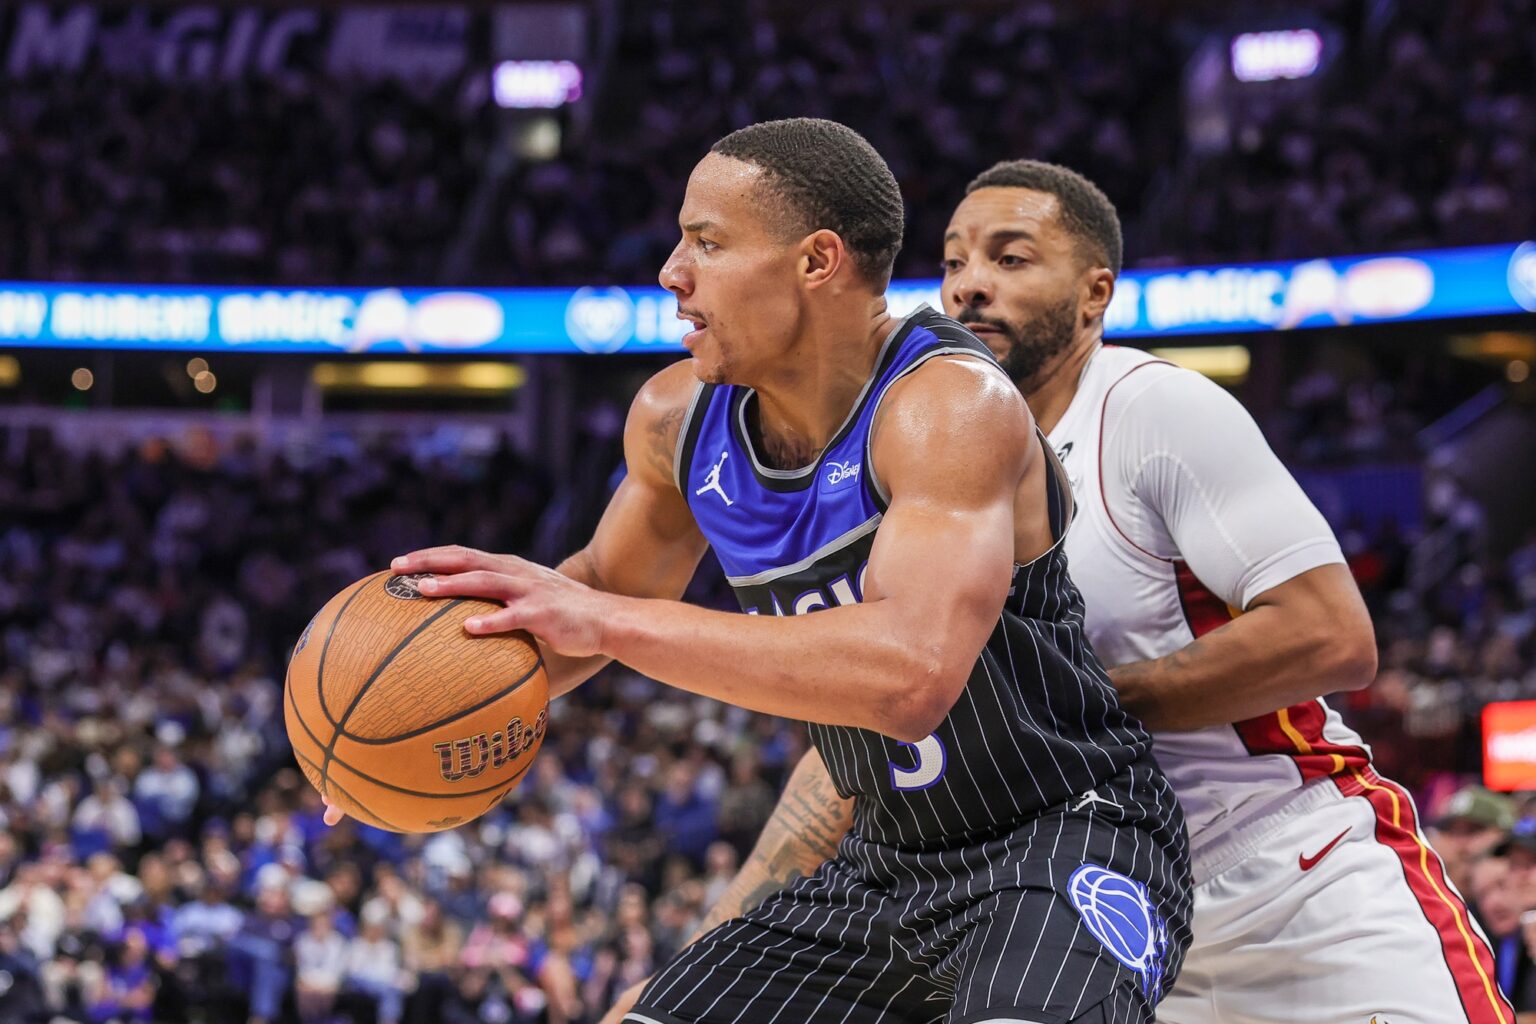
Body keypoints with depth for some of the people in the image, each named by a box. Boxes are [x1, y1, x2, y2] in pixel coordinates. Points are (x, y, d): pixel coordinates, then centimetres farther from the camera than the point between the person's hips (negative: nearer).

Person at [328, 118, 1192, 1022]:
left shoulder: (951, 405, -25)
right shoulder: (679, 418, -2)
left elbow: (912, 675, -40)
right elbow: (608, 581, 20)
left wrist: (603, 621, -38)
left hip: (1070, 842, -8)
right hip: (890, 865, 8)